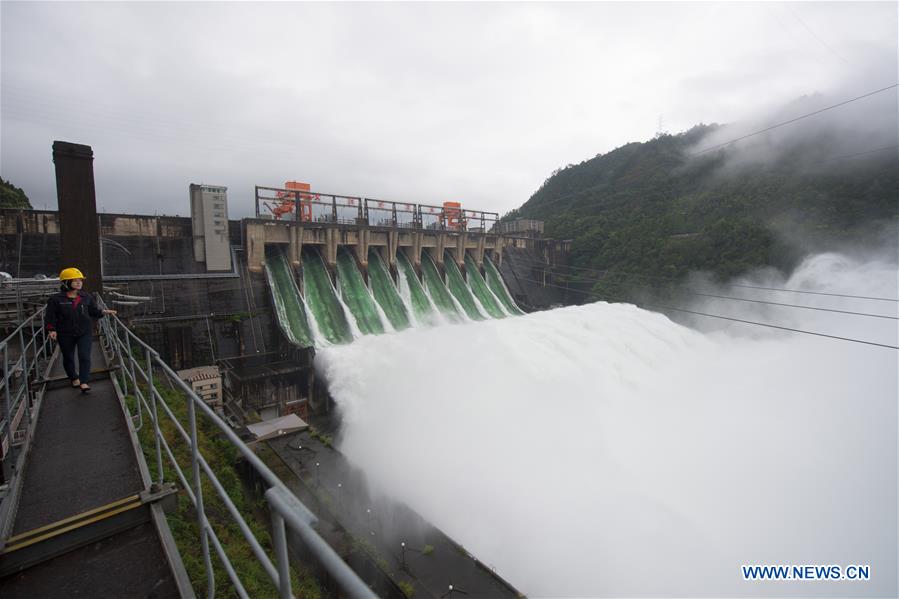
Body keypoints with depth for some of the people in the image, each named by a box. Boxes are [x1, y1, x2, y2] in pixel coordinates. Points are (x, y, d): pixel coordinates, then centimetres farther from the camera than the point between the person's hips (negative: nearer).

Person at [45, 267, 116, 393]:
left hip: (85, 332, 0)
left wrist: (104, 312, -11)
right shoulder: (56, 299, -3)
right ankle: (74, 378, 36)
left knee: (84, 357, -10)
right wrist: (52, 329, -13)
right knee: (68, 358, 15)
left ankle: (84, 382, -9)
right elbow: (50, 316, -2)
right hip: (65, 334, 0)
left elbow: (94, 311, 9)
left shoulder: (87, 297, 4)